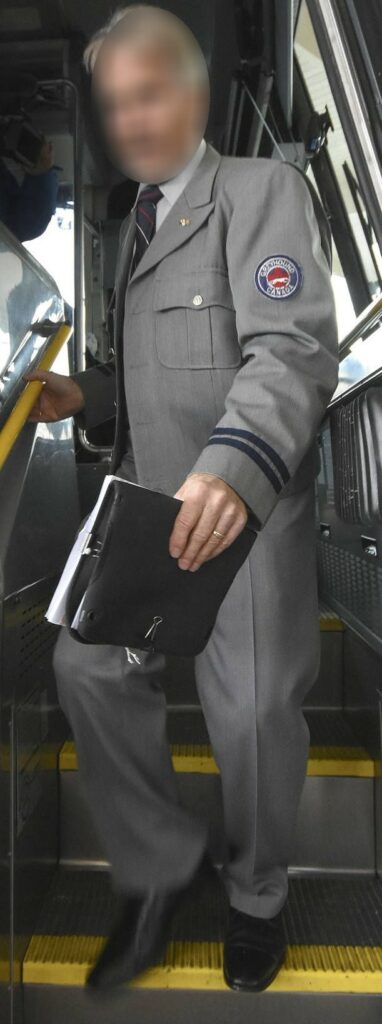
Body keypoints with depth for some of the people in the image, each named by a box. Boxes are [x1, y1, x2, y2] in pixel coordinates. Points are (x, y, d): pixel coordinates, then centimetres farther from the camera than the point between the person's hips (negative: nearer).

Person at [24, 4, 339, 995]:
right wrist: (81, 393, 4)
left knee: (254, 706, -8)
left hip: (250, 503, -6)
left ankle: (257, 891, 24)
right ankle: (155, 869, 19)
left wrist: (234, 465, -35)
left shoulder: (264, 188, -1)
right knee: (87, 666, -5)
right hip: (146, 501, 6)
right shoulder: (132, 222, 21)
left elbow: (294, 346, -17)